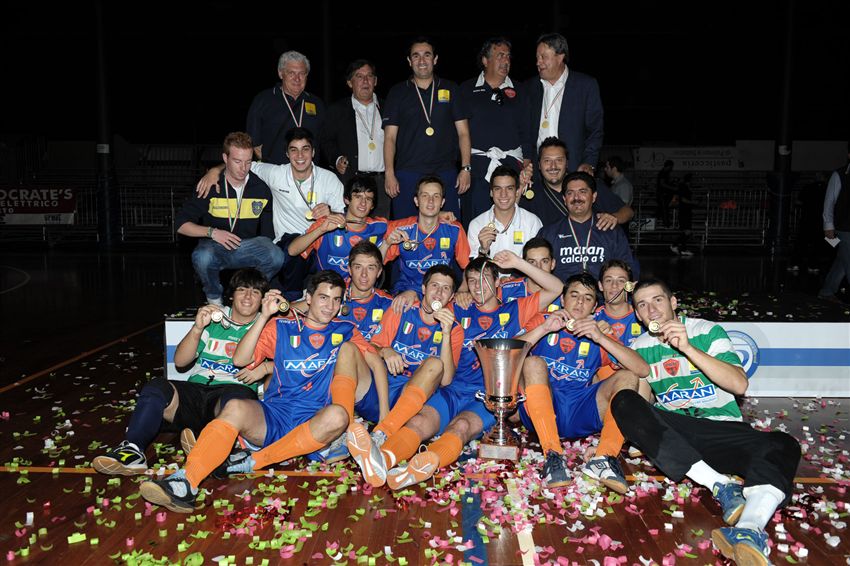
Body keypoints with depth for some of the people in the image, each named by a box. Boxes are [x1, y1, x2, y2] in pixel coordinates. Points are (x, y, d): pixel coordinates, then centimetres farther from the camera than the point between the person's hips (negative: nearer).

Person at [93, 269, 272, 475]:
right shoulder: (213, 318, 21)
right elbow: (180, 361, 12)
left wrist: (264, 367, -12)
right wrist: (198, 327, -4)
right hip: (196, 389, 3)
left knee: (237, 396, -38)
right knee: (156, 388, -26)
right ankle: (131, 451, -33)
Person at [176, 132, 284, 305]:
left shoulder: (261, 189, 1)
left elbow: (268, 232, 10)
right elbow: (181, 224, -6)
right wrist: (212, 232, -20)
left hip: (248, 246, 1)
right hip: (214, 246, -1)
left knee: (276, 256, -30)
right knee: (202, 257, -37)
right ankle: (214, 298, -3)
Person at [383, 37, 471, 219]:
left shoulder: (450, 89, 12)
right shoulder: (397, 92, 11)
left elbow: (463, 132, 9)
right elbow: (390, 137, 6)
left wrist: (466, 168, -2)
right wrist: (389, 174, -4)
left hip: (445, 172, 1)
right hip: (407, 175, 0)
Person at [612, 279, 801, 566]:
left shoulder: (707, 331, 3)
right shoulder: (640, 346, 11)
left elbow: (740, 385, -10)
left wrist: (687, 348, -20)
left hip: (722, 428, -1)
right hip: (671, 430, 2)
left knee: (783, 446, -30)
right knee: (624, 402, -27)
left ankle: (750, 529, -60)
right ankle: (720, 485, -34)